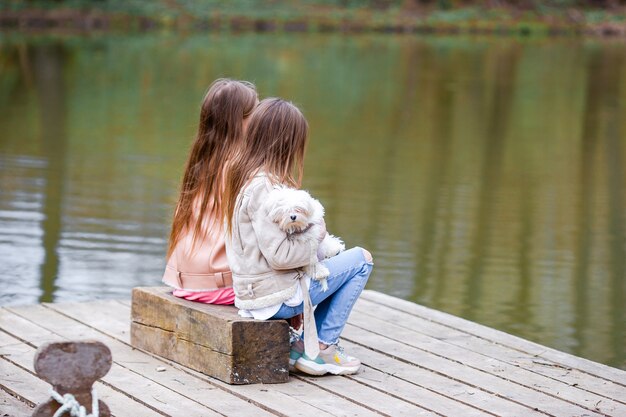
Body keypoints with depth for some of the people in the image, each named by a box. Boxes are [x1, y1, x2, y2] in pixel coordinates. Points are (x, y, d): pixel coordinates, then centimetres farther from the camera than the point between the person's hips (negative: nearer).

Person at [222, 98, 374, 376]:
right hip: (275, 296, -10)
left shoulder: (241, 174, 7)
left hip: (252, 289, 10)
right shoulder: (264, 186, -22)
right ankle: (320, 348, 5)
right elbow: (279, 254, -25)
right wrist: (317, 236, -9)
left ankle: (308, 345, 17)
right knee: (361, 260, 1)